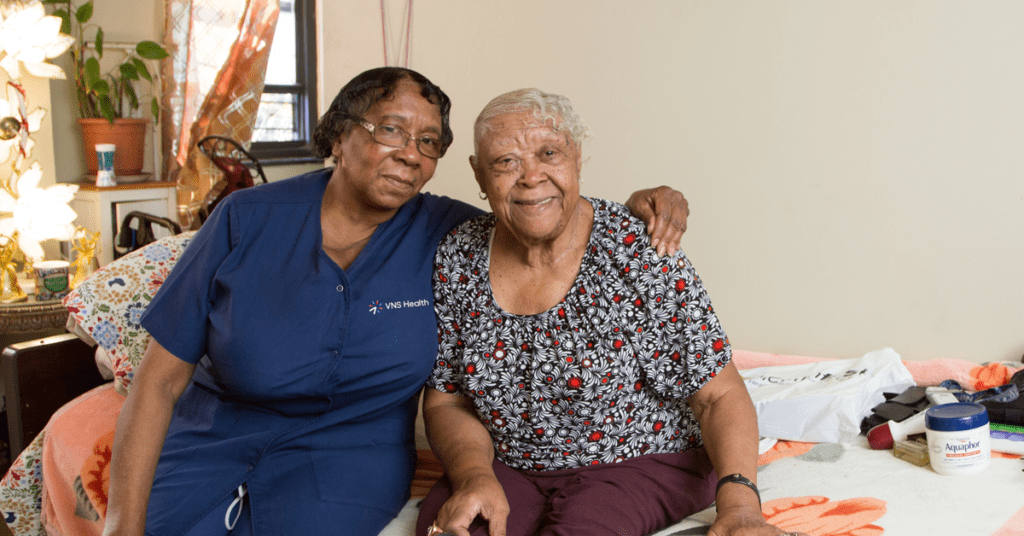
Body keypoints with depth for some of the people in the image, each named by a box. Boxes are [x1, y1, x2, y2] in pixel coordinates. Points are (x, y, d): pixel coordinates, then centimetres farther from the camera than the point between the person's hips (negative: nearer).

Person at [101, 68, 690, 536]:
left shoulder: (445, 235, -2)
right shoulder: (249, 220, -4)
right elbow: (161, 379, -3)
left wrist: (640, 206, -13)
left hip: (348, 455, 0)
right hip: (210, 439, 1)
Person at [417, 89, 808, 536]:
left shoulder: (640, 255, -15)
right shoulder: (456, 260, -4)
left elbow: (720, 397, -13)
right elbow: (446, 401, 1)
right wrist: (475, 474, -19)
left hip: (644, 463, -3)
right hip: (509, 467, 3)